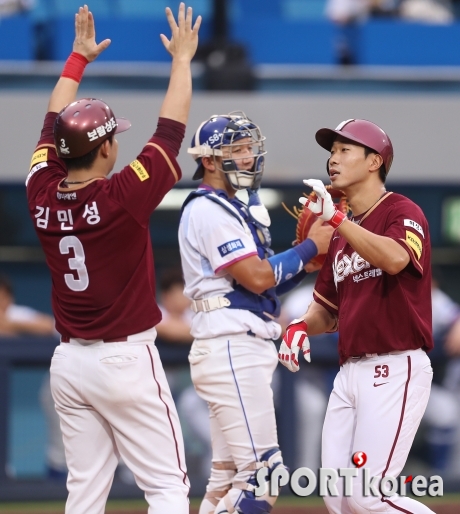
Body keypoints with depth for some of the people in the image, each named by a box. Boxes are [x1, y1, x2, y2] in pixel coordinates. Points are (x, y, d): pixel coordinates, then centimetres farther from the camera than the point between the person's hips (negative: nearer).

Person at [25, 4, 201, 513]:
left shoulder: (42, 195, -2)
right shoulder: (122, 198, -17)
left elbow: (53, 126, 15)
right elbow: (171, 129, -8)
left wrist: (78, 59, 26)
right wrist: (182, 58, 4)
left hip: (68, 361, 6)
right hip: (125, 359, -6)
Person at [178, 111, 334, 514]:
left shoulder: (234, 209, 21)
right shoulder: (209, 210, -10)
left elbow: (270, 282, 17)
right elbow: (257, 278, -18)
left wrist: (309, 254, 3)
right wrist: (310, 247, -8)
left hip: (244, 350, 11)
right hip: (232, 349, -11)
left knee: (228, 478, 11)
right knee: (263, 472, -16)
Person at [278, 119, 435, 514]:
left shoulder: (403, 213, -5)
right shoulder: (341, 236, 19)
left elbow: (395, 259, -27)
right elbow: (327, 309, 23)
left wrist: (335, 218, -31)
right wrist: (302, 326, 1)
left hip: (395, 370, -8)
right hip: (351, 372, 8)